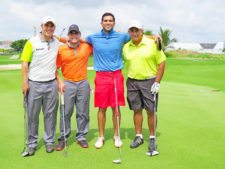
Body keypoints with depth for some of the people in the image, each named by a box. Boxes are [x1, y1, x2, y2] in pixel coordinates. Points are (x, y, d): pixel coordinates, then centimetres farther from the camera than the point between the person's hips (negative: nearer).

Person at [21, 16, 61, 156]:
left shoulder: (58, 44, 7)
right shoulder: (32, 42, -2)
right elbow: (25, 63, -2)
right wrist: (25, 82, -8)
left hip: (51, 84, 2)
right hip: (34, 84, -2)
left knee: (50, 114, 7)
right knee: (32, 115, 4)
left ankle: (49, 141, 21)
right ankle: (32, 144, 17)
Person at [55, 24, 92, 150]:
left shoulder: (87, 47, 3)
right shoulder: (61, 49, -2)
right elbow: (56, 68, 2)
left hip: (83, 84, 2)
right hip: (68, 84, -1)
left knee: (83, 112, 7)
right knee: (66, 112, 2)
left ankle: (81, 137, 20)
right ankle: (63, 138, 13)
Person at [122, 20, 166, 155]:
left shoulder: (152, 44, -7)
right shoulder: (126, 47, 5)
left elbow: (161, 63, -6)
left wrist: (157, 83, -11)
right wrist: (129, 80, 10)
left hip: (149, 81, -3)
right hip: (132, 82, 4)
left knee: (151, 111, 1)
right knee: (137, 110, 10)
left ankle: (152, 139, 15)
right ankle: (139, 137, 23)